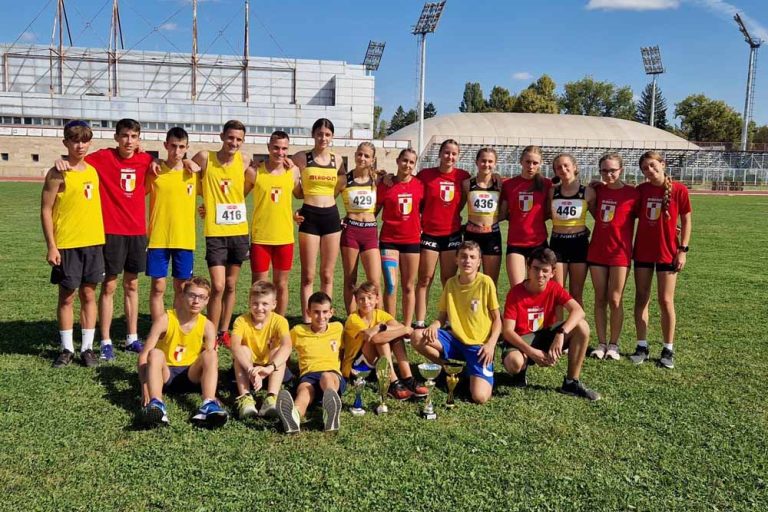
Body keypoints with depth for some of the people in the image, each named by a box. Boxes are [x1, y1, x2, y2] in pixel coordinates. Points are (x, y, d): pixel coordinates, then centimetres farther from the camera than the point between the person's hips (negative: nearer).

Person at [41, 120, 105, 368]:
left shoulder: (93, 171, 9)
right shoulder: (57, 174, -7)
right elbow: (46, 210, -8)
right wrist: (51, 246, -12)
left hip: (93, 243, 5)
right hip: (67, 245, -5)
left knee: (88, 294, 8)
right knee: (67, 296, 5)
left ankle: (87, 347, 16)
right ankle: (67, 348, 16)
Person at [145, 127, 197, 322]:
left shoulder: (193, 173, 3)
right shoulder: (154, 172, -2)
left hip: (185, 239, 2)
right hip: (158, 239, -2)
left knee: (181, 288, 9)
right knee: (158, 287, 2)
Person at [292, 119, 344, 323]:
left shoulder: (337, 160, 9)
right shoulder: (301, 157, 0)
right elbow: (295, 192, 6)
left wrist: (345, 182, 5)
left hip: (331, 216, 3)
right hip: (309, 216, -3)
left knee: (327, 275, 8)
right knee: (308, 275, 0)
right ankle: (307, 320, 8)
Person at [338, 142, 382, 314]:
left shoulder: (377, 179, 5)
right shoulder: (344, 180, -1)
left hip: (371, 232, 2)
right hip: (350, 230, -1)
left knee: (375, 282, -5)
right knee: (350, 281, 6)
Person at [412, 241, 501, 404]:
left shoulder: (485, 282, -9)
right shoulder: (450, 283, 2)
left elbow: (497, 318, -2)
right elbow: (442, 317, 9)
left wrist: (491, 344, -16)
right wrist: (434, 326, -14)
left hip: (479, 345, -4)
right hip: (455, 340, 4)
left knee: (480, 397, -24)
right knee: (418, 336, -20)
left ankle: (473, 372, 12)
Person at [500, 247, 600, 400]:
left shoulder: (554, 288, -9)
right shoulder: (515, 293, -18)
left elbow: (578, 311, -24)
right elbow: (508, 331, -22)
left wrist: (561, 334, -40)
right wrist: (531, 351, -34)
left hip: (545, 336, 4)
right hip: (521, 340, -4)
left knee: (581, 327, -20)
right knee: (514, 362, -39)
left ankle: (571, 382, -10)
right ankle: (521, 370, 3)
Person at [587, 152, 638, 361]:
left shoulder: (632, 193, -6)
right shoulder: (597, 190, 5)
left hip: (620, 252, -3)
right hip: (597, 250, 4)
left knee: (615, 300, 1)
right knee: (600, 299, 7)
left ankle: (613, 344, 13)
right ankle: (601, 343, 15)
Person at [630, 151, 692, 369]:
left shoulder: (678, 189, -6)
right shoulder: (641, 190, 2)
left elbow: (686, 221, -2)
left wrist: (683, 249, -6)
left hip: (667, 252, -3)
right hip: (643, 251, 3)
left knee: (666, 301, 1)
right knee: (641, 299, 6)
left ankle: (668, 350, 14)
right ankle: (642, 346, 16)